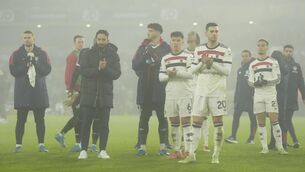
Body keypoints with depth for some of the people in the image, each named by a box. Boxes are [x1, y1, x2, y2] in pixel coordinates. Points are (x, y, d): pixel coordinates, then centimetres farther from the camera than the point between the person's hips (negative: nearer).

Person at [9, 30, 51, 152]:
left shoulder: (42, 54, 7)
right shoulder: (16, 55, 4)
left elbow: (47, 70, -3)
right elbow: (13, 71, -6)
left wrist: (35, 63, -13)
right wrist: (26, 64, -16)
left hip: (39, 91, 1)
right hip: (22, 91, -1)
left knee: (40, 120, 3)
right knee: (21, 120, 0)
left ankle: (41, 144, 8)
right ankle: (18, 145, 5)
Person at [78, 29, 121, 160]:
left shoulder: (113, 55, 6)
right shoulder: (87, 54, 4)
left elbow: (117, 74, -4)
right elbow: (83, 70, -10)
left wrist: (105, 69, -20)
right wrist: (98, 69, -20)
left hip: (105, 94, 1)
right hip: (88, 93, -1)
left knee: (104, 124, 3)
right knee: (85, 123, -1)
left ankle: (102, 151, 9)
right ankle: (83, 150, 3)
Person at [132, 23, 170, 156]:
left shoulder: (165, 48, 3)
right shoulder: (143, 48, 13)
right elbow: (135, 65, 3)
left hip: (160, 88, -2)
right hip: (145, 88, 2)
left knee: (162, 117, 1)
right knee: (144, 117, 0)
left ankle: (163, 146, 5)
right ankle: (142, 146, 1)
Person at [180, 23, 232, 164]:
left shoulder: (225, 50, -2)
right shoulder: (199, 50, 9)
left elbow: (227, 71, -9)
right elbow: (193, 69, 6)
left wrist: (212, 63, -19)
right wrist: (202, 63, -12)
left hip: (217, 91, -3)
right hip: (201, 90, 3)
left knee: (218, 122, 0)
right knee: (196, 122, 0)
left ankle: (216, 156, 7)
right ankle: (191, 154, 3)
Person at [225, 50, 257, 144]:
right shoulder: (240, 69, 17)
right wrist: (235, 98, 17)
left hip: (250, 97, -6)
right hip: (240, 97, 6)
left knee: (252, 118, 2)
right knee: (236, 116, -4)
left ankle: (251, 138, 7)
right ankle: (233, 137, -6)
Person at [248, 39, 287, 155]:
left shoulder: (273, 62, 3)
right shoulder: (252, 65, 13)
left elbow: (278, 79, -3)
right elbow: (250, 81, 14)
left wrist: (266, 82, -19)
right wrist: (255, 83, -9)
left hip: (271, 94, -3)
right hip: (258, 95, 3)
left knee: (274, 121, -10)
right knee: (261, 122, 1)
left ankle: (280, 147, -4)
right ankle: (265, 147, 6)